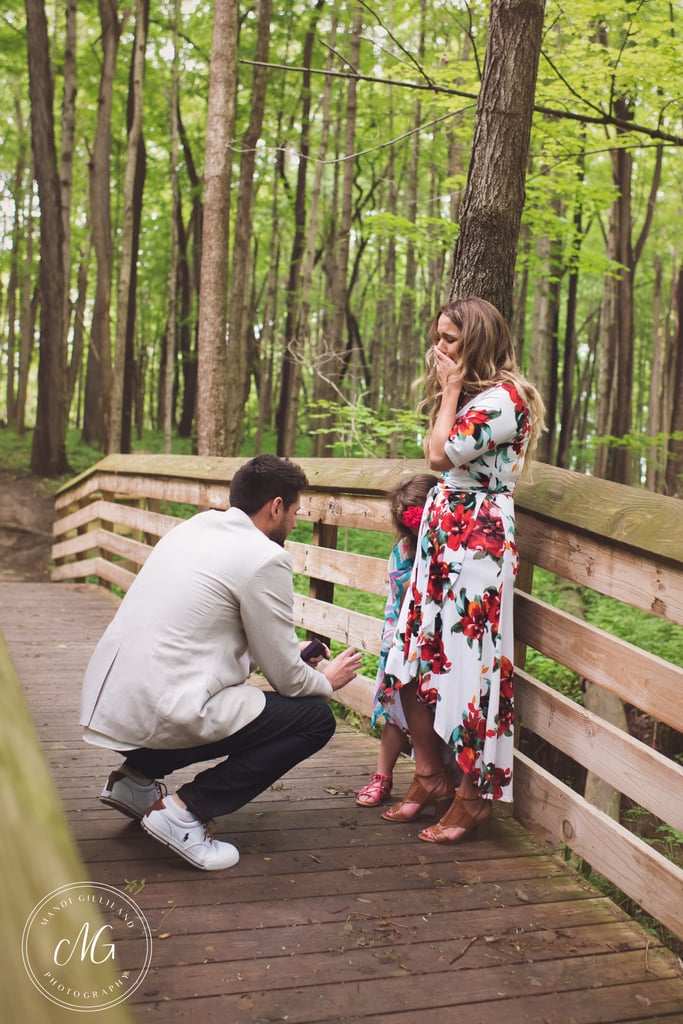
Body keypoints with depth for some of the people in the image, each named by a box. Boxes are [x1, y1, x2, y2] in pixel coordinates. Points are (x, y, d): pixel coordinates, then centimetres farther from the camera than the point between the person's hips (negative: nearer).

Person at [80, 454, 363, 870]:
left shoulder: (193, 528, 14)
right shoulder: (265, 559, -10)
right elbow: (286, 677, -4)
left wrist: (295, 657, 29)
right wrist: (327, 681, 19)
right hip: (160, 717, -9)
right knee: (315, 719, 1)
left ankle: (137, 778, 20)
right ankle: (186, 810, -4)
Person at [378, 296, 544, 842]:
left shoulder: (503, 398, -12)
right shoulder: (471, 395, 18)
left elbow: (441, 454, -17)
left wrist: (450, 390, -9)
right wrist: (451, 390, 16)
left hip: (478, 539, -10)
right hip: (442, 536, 10)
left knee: (470, 663, -5)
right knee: (413, 657, 8)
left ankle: (474, 798, 8)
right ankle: (430, 779, 21)